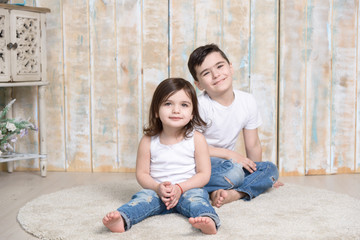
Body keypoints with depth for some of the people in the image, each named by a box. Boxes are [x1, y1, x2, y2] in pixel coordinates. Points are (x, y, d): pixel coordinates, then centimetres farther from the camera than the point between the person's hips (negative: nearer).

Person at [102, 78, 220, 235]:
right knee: (144, 196, -26)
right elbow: (142, 174, 4)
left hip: (188, 188, -1)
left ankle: (208, 221, -59)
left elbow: (204, 174, -4)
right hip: (157, 190, 1)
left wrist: (180, 188, -17)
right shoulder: (148, 141, 0)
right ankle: (121, 220, -51)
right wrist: (158, 188, -17)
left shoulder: (196, 139, -3)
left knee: (195, 197, -31)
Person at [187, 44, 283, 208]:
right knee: (233, 171, -35)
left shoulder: (247, 101, -2)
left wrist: (258, 174, 14)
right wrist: (230, 154, -17)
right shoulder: (200, 105, -18)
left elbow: (253, 145, 8)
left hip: (226, 162, 7)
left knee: (271, 169, -11)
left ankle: (233, 193, -26)